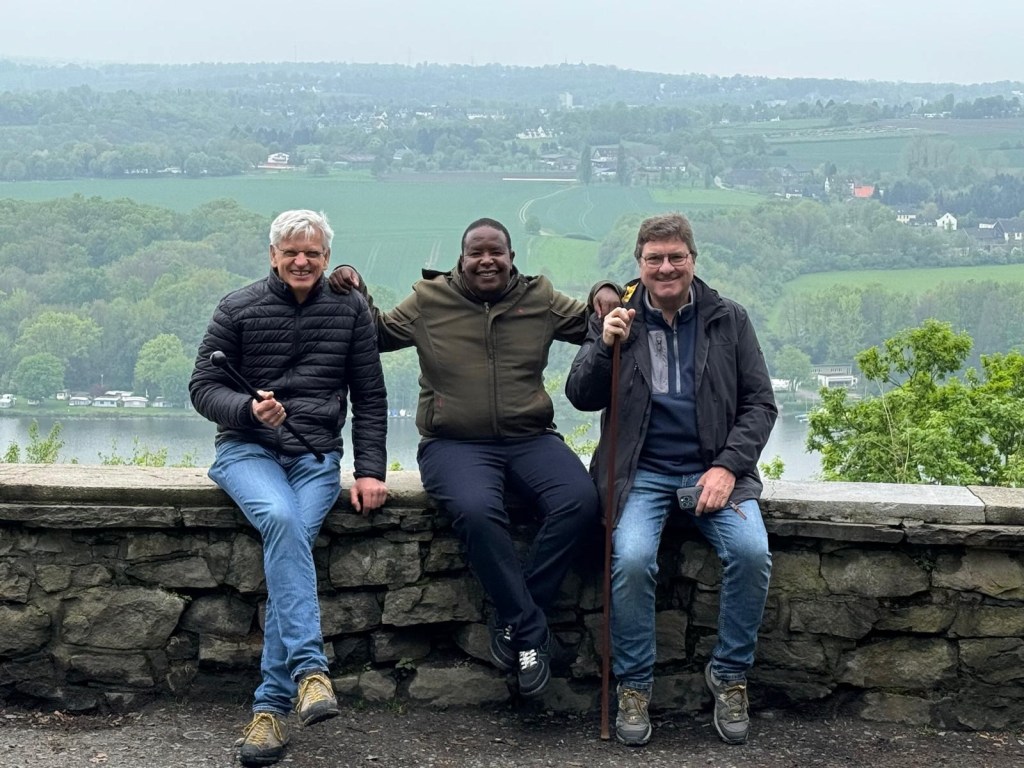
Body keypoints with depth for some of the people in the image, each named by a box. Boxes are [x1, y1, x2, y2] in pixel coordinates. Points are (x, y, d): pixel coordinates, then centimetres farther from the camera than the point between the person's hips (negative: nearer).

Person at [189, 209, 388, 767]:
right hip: (247, 450, -1)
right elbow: (203, 386, 3)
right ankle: (310, 667, -38)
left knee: (291, 540, -26)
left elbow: (370, 398, 10)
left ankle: (272, 705, -25)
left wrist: (370, 470, 0)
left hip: (316, 455, 1)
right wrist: (248, 409, -17)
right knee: (281, 520, -34)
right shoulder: (238, 309, 4)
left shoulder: (351, 311, 8)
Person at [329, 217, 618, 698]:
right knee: (476, 510, -37)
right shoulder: (430, 301, 9)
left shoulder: (540, 298, 13)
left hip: (529, 438, 2)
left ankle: (514, 622, -16)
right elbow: (379, 335, 21)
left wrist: (605, 296, 1)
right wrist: (356, 297, 3)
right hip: (454, 443, -2)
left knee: (579, 501, -28)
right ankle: (531, 628, -22)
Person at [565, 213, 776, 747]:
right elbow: (581, 398, 3)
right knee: (632, 558, -29)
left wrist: (728, 467, -9)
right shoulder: (618, 317, 7)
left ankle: (729, 676, -5)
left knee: (751, 551, -26)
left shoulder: (729, 320, 8)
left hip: (714, 469, 1)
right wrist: (604, 346, -15)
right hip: (643, 472, -1)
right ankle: (633, 687, -10)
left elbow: (760, 403, 6)